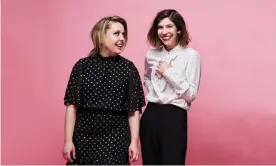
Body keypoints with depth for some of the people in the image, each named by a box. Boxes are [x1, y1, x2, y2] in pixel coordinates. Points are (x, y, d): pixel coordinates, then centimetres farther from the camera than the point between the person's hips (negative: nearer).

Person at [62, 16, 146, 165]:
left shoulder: (128, 68, 3)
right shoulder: (82, 66, 1)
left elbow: (134, 109, 2)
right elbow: (72, 105, 1)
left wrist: (134, 141, -2)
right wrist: (68, 140, -3)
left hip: (116, 137, 0)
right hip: (84, 135, 1)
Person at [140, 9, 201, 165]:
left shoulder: (191, 55, -6)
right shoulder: (151, 54, 8)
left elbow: (191, 95, -10)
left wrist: (169, 72, -13)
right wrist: (153, 91, 9)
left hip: (174, 117, -5)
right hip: (150, 115, 5)